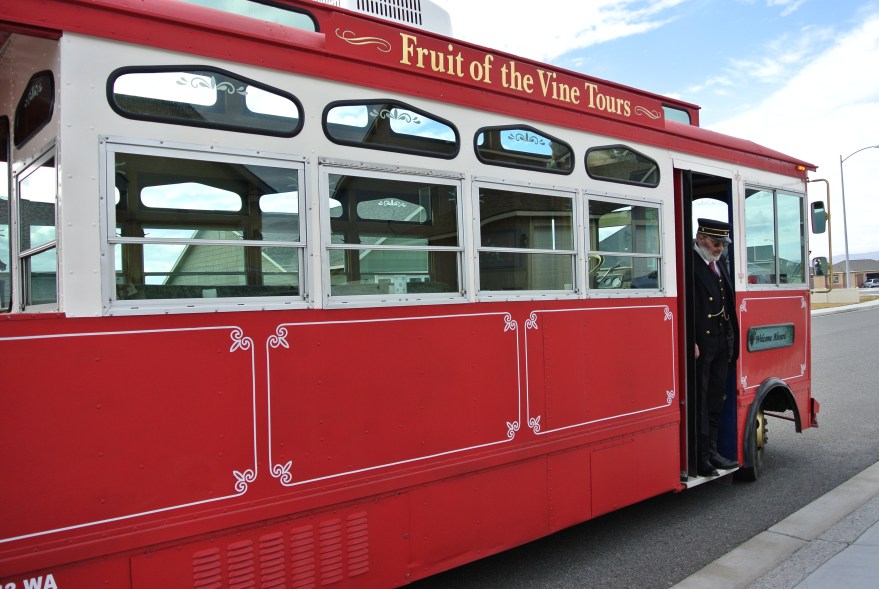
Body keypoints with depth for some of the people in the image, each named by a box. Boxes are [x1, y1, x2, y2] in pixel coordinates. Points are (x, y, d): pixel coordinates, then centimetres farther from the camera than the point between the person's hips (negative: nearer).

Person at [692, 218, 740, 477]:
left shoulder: (719, 263, 16)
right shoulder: (689, 263, -12)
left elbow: (728, 302, 19)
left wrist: (731, 339, 14)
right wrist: (690, 342, -22)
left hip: (722, 340, 9)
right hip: (701, 342, -9)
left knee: (716, 399, 14)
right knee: (699, 402, -1)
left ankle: (711, 450, 24)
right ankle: (701, 457, 6)